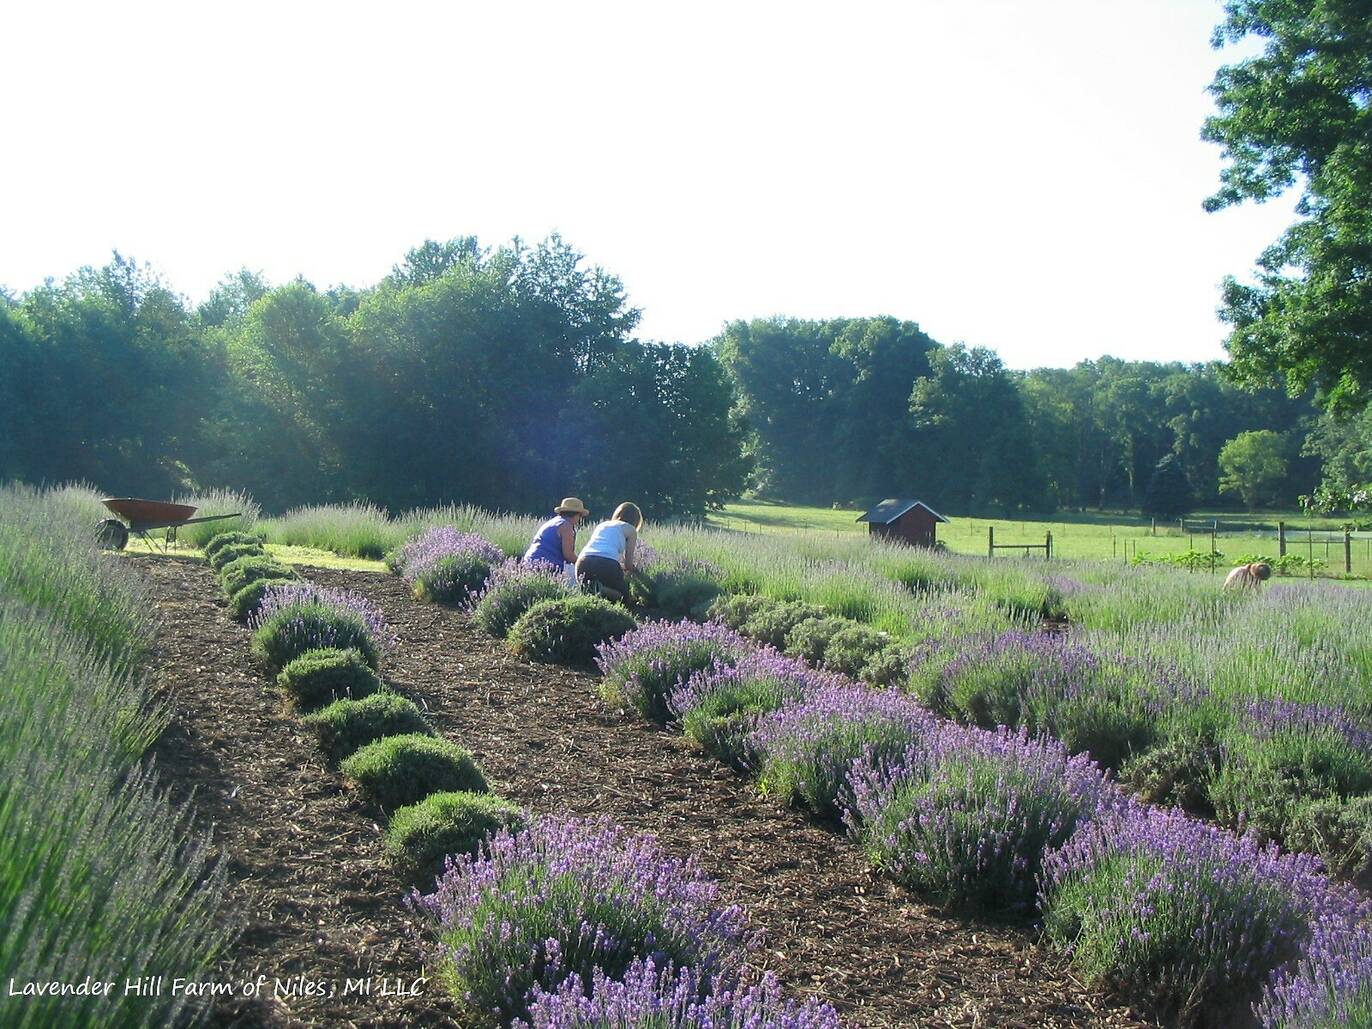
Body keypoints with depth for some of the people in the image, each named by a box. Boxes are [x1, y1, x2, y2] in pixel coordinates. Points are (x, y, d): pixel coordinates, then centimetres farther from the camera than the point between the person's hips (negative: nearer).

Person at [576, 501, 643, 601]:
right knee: (623, 594, 15)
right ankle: (600, 589, -17)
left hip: (584, 561, 5)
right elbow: (628, 563, 14)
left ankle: (586, 587, -12)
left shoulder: (601, 525, 33)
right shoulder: (630, 529, 18)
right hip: (607, 564, -5)